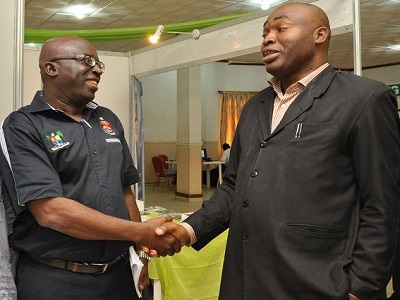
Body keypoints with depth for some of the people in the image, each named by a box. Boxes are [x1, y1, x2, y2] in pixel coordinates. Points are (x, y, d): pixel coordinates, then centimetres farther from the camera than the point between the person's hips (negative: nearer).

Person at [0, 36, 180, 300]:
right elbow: (50, 211, -20)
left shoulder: (109, 120, 9)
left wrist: (142, 249, 10)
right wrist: (142, 233, -20)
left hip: (119, 274, 6)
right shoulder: (22, 127, -10)